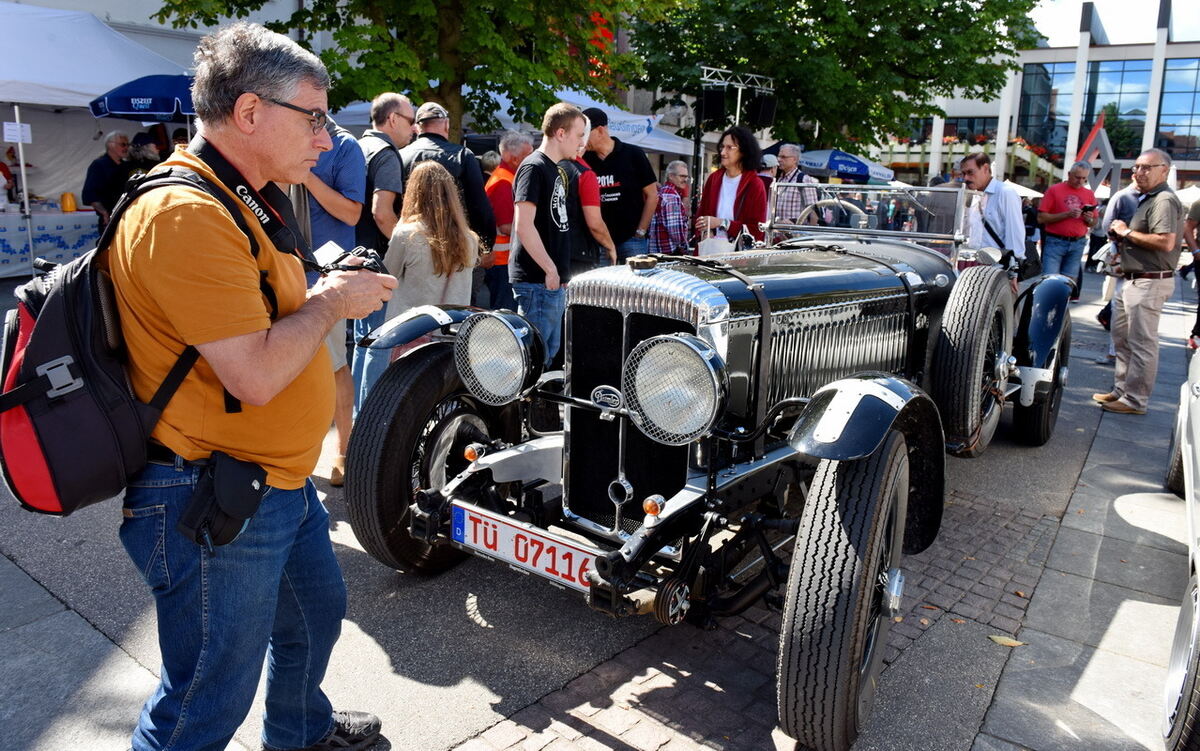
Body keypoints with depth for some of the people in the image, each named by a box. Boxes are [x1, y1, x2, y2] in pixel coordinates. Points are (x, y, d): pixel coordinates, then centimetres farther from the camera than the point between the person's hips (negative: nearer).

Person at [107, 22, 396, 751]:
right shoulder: (186, 214, -24)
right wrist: (329, 302, -14)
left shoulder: (244, 199, 11)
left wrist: (330, 289, 7)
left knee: (317, 610, 29)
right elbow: (256, 373, -28)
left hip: (279, 477, 11)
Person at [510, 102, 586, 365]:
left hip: (554, 280, 10)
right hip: (537, 281, -10)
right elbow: (524, 226, -20)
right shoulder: (534, 168, -12)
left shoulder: (556, 170, 18)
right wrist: (550, 270, -18)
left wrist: (561, 272, 17)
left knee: (549, 354, 16)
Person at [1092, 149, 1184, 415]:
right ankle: (1121, 389, 29)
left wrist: (1127, 233, -16)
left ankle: (1135, 400, 1)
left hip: (1150, 283, -11)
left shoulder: (1164, 200, -14)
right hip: (1132, 280, 11)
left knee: (1142, 343, -5)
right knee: (1121, 338, 18)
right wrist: (1121, 239, 8)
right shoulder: (1145, 199, 19)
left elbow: (1166, 242, -27)